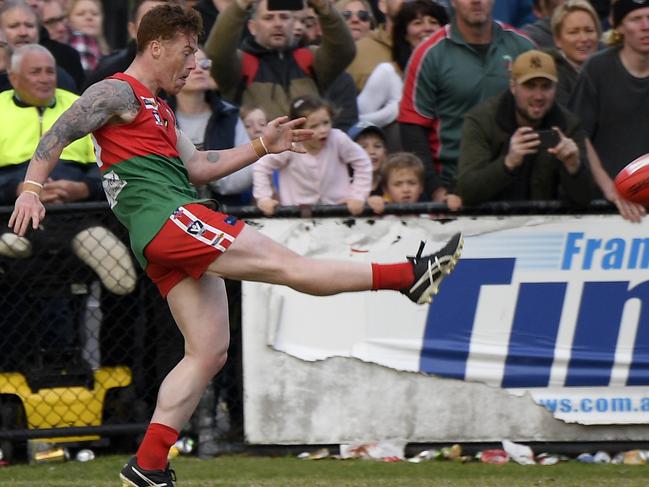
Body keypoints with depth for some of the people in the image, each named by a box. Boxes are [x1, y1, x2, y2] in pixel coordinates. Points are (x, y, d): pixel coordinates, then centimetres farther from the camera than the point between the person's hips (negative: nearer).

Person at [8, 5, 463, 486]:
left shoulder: (157, 108, 30)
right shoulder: (119, 93, 0)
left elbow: (197, 168, 30)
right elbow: (57, 136, -8)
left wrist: (262, 146, 27)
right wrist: (31, 189, -22)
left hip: (175, 243, 11)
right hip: (166, 216, -11)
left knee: (208, 354, 5)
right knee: (288, 265, -8)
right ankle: (410, 276, -9)